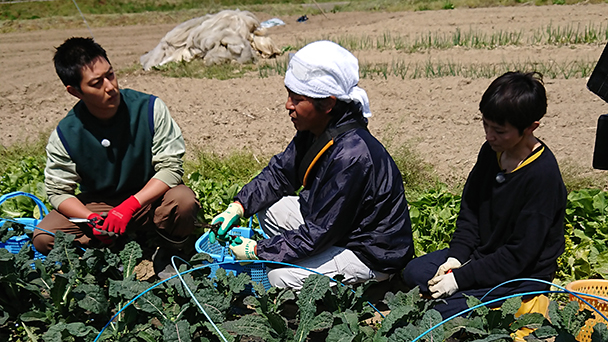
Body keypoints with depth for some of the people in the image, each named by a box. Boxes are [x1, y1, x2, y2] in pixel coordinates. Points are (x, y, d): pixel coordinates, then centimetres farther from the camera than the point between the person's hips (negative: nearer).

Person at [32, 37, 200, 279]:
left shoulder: (149, 108, -16)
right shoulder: (65, 135, -11)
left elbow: (171, 166, -16)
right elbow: (58, 191, -3)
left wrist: (130, 206, -26)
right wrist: (92, 219, -23)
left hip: (150, 199, -1)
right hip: (98, 206, 2)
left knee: (183, 201, -34)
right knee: (44, 238, -19)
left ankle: (169, 257, -3)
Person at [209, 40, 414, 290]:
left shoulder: (351, 155, -34)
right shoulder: (315, 129, -6)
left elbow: (319, 232, -29)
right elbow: (280, 172, 7)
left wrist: (259, 251, -22)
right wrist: (239, 206, -6)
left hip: (374, 255, -9)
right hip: (334, 224, 9)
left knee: (280, 277, -20)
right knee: (266, 207, 4)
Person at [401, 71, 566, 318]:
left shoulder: (543, 175, -26)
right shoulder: (492, 151, -3)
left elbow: (519, 254, -24)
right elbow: (470, 208, 7)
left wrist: (462, 277, -23)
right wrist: (456, 256, -7)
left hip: (523, 273, -7)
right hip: (482, 252, 8)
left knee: (442, 312, -19)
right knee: (413, 272, -3)